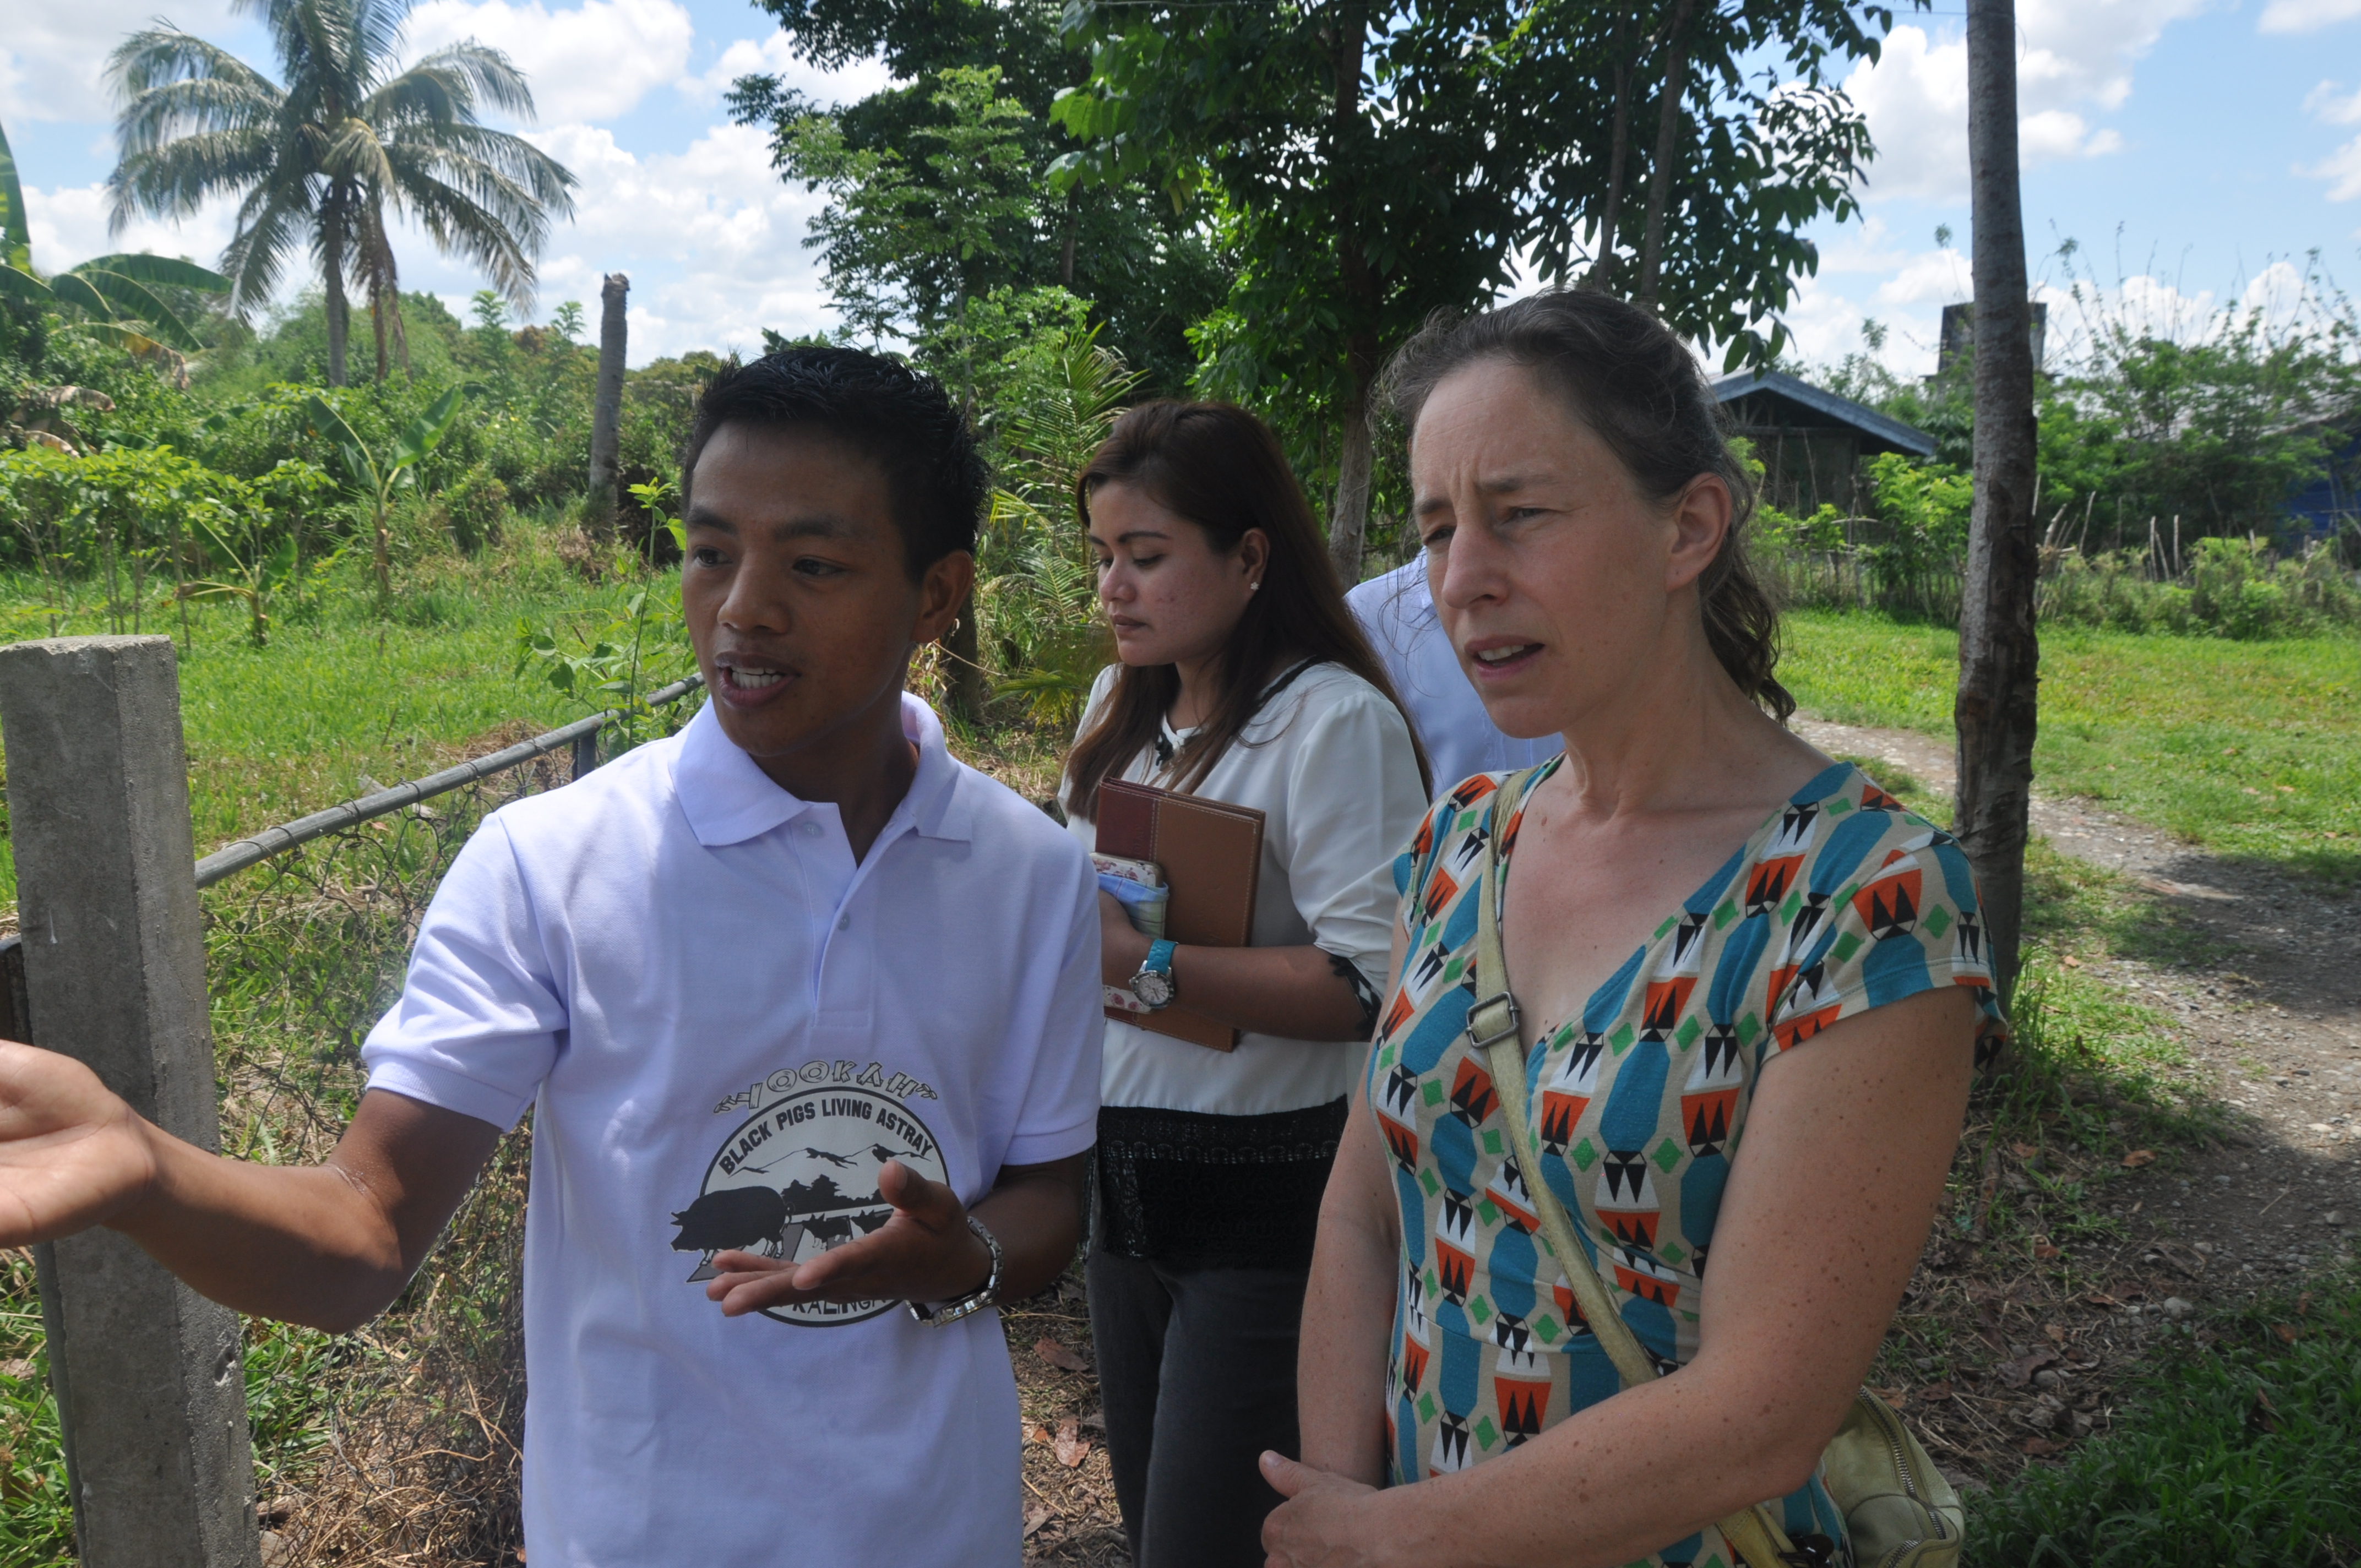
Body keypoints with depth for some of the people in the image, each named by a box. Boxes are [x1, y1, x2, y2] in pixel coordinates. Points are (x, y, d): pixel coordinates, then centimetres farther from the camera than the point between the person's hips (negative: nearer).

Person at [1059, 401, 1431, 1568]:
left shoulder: (1336, 719, -16)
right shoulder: (1121, 703, 9)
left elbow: (1372, 984, -24)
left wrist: (1146, 966, -25)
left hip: (1265, 1196, -8)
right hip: (1124, 1172, 8)